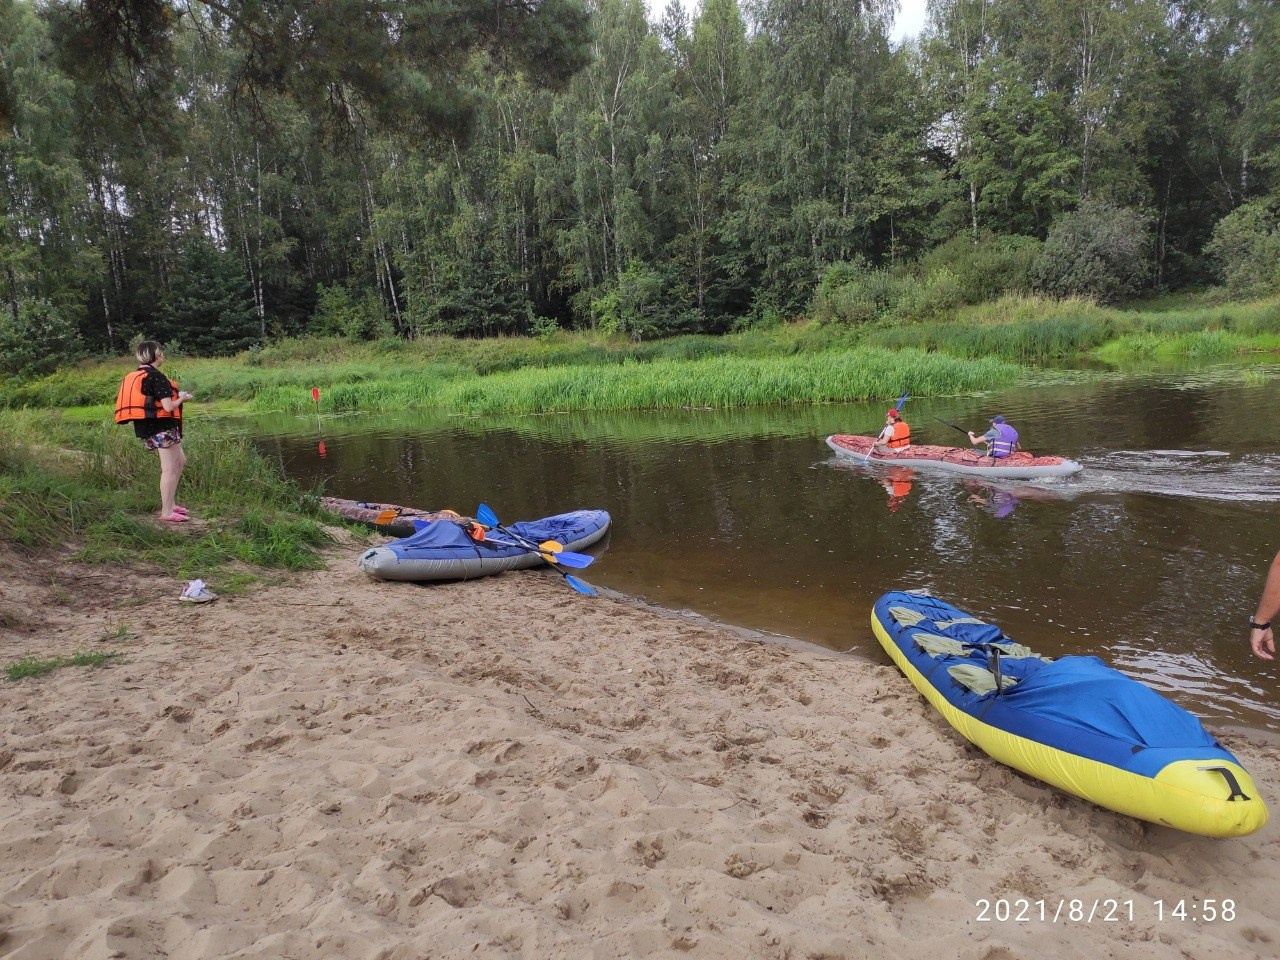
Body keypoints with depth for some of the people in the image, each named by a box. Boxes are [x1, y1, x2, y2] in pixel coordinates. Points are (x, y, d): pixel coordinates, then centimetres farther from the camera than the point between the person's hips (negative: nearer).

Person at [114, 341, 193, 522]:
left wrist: (175, 395, 15)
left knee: (180, 461, 20)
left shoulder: (135, 376, 13)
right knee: (169, 469, -3)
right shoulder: (157, 377, -16)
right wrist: (181, 398, -2)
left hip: (147, 428, 10)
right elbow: (168, 407, -21)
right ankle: (167, 512, 1)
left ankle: (170, 503, 24)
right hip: (162, 428, -10)